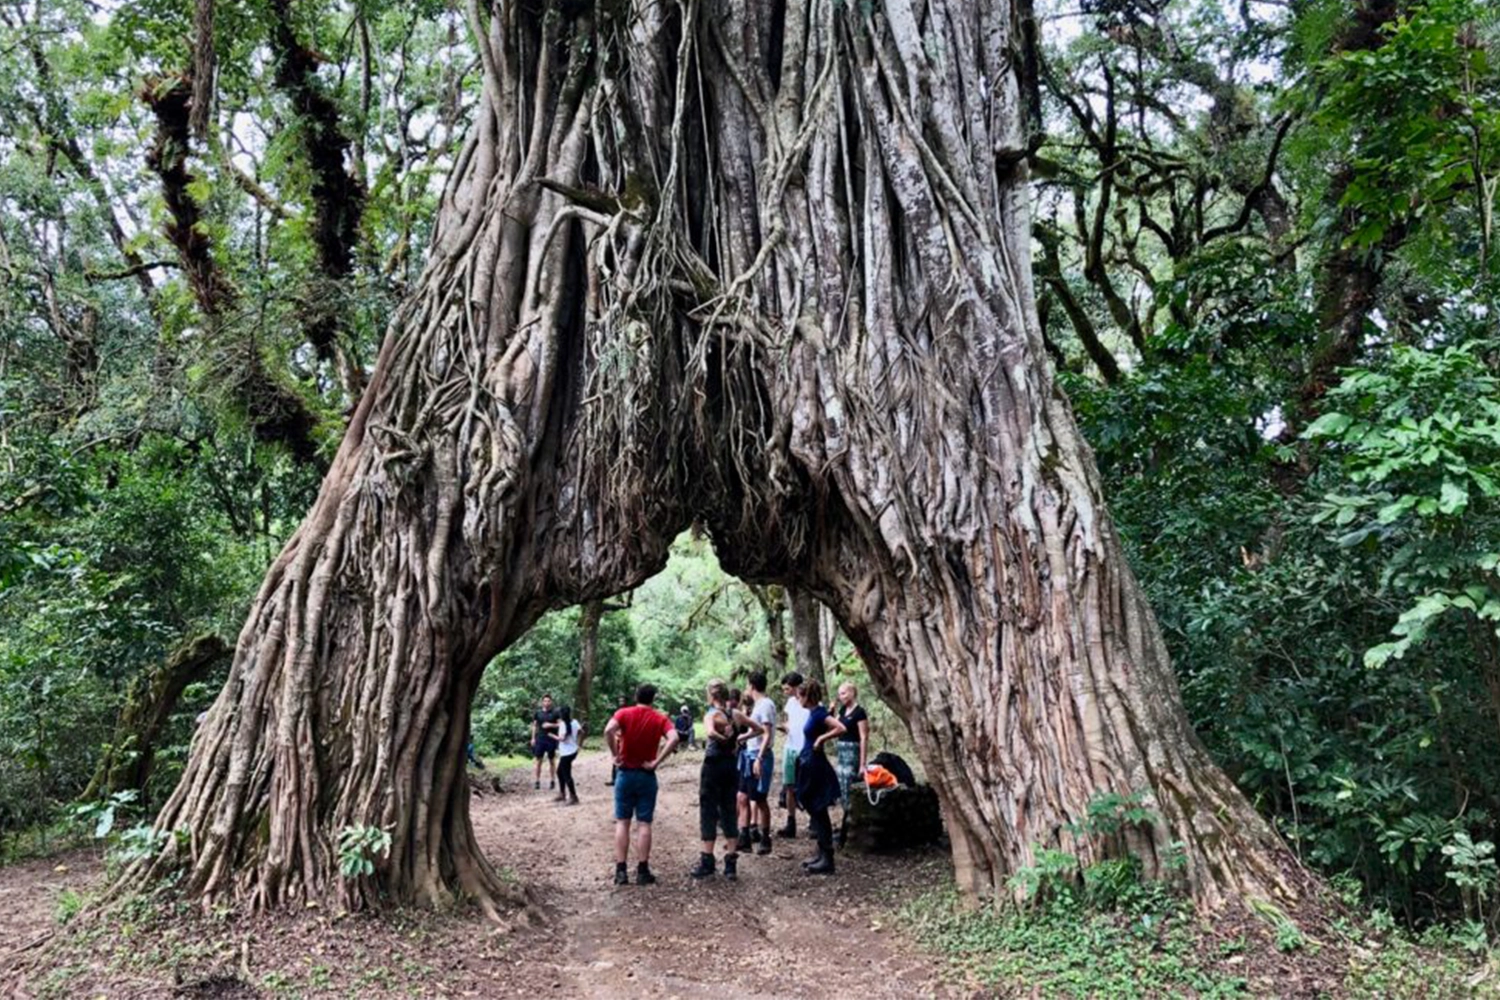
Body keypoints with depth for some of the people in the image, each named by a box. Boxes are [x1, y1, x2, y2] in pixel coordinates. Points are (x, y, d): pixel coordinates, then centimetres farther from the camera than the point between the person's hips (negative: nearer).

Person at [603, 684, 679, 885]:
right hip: (647, 776, 0)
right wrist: (657, 761, -13)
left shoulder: (624, 714, -2)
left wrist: (615, 755, -11)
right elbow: (674, 738, -18)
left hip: (625, 774, 0)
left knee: (622, 822, 7)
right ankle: (642, 871, 5)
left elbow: (608, 731, -22)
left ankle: (621, 871, 5)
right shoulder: (660, 718, 0)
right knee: (644, 824, 5)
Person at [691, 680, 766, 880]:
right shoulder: (736, 714, 4)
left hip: (713, 766, -5)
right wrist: (737, 739, 10)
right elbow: (758, 728, 15)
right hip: (732, 767, 5)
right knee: (729, 813, 11)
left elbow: (710, 732, -35)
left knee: (708, 813, 5)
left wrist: (723, 739, -18)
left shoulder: (712, 714, -13)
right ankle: (731, 864, 11)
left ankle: (707, 862, 9)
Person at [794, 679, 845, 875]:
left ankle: (827, 860, 1)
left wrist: (820, 739, -21)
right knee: (816, 813, 15)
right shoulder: (814, 712, 9)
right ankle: (822, 855, 22)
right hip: (809, 765, 10)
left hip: (815, 766, -10)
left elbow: (841, 728, -30)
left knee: (819, 813, -4)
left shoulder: (819, 713, -17)